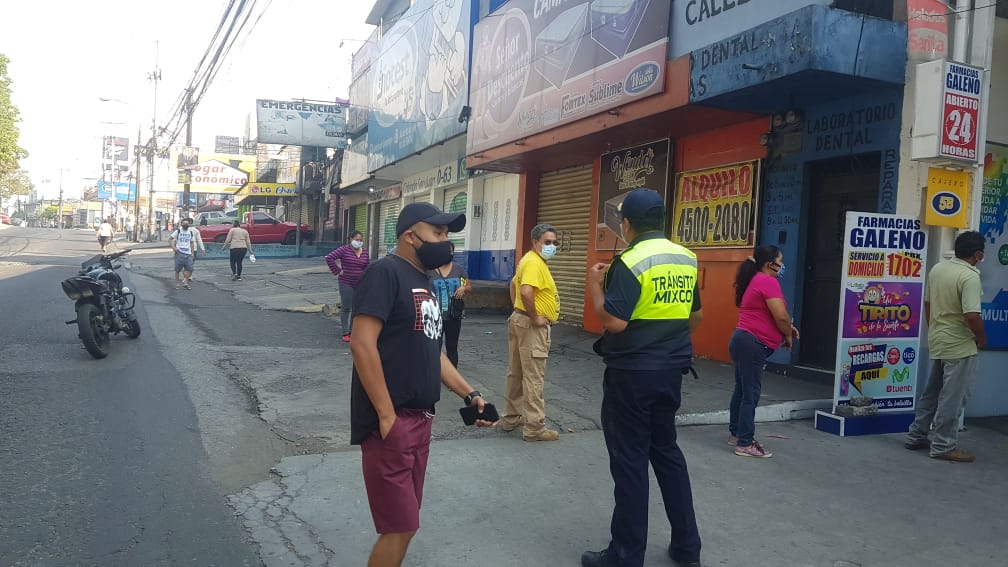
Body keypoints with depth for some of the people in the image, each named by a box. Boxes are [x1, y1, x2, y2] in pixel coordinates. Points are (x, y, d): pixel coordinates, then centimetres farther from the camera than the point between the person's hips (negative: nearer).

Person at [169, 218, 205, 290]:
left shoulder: (191, 232, 12)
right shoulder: (178, 231, 0)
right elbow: (169, 239, -2)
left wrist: (192, 253, 12)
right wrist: (173, 247, -13)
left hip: (188, 253, 3)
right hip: (179, 253, -3)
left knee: (190, 269, -4)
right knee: (177, 269, 1)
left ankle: (185, 282, 10)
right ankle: (176, 284, 9)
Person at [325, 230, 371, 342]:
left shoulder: (365, 252, 7)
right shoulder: (344, 249, -9)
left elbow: (368, 266, 17)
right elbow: (329, 258, -15)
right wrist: (337, 271, -13)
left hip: (360, 284, 5)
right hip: (346, 283, -5)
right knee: (346, 308, -1)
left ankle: (352, 331, 20)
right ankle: (345, 333, 4)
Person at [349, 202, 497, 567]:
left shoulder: (424, 282, 15)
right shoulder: (386, 272, -13)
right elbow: (362, 345, -21)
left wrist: (469, 394, 13)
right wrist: (387, 416, -21)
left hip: (420, 419, 9)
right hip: (392, 422, -9)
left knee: (403, 522, 17)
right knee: (400, 527, -2)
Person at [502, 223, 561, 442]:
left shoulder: (529, 260, 15)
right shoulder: (534, 262, -17)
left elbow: (513, 284, 28)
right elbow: (526, 292, -32)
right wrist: (535, 317, -21)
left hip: (520, 320, 11)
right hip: (532, 326, -11)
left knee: (516, 373, 16)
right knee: (533, 378, -5)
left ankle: (511, 418, 26)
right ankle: (534, 428, 0)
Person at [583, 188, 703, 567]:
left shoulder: (631, 262, -17)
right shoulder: (686, 259, 6)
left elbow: (614, 321, -23)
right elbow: (696, 315, 15)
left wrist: (595, 284, -8)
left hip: (632, 372, -7)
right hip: (671, 370, 7)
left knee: (629, 460, 2)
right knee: (666, 450, 19)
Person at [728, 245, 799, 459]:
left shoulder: (756, 281, 18)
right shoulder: (768, 281, -13)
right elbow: (781, 316, -19)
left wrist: (786, 327, 14)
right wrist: (788, 335, -1)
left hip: (744, 340, 10)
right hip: (752, 344, -10)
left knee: (742, 390, 17)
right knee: (750, 394, -6)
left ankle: (735, 434, 28)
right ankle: (745, 444, -2)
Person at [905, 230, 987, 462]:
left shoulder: (937, 269, 5)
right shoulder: (970, 276, -20)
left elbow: (927, 303, 14)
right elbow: (971, 316, -26)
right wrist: (982, 338, -9)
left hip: (937, 340, 8)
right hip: (959, 345, -8)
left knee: (933, 391, 18)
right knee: (953, 397, 1)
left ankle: (916, 436, 24)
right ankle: (943, 446, 7)